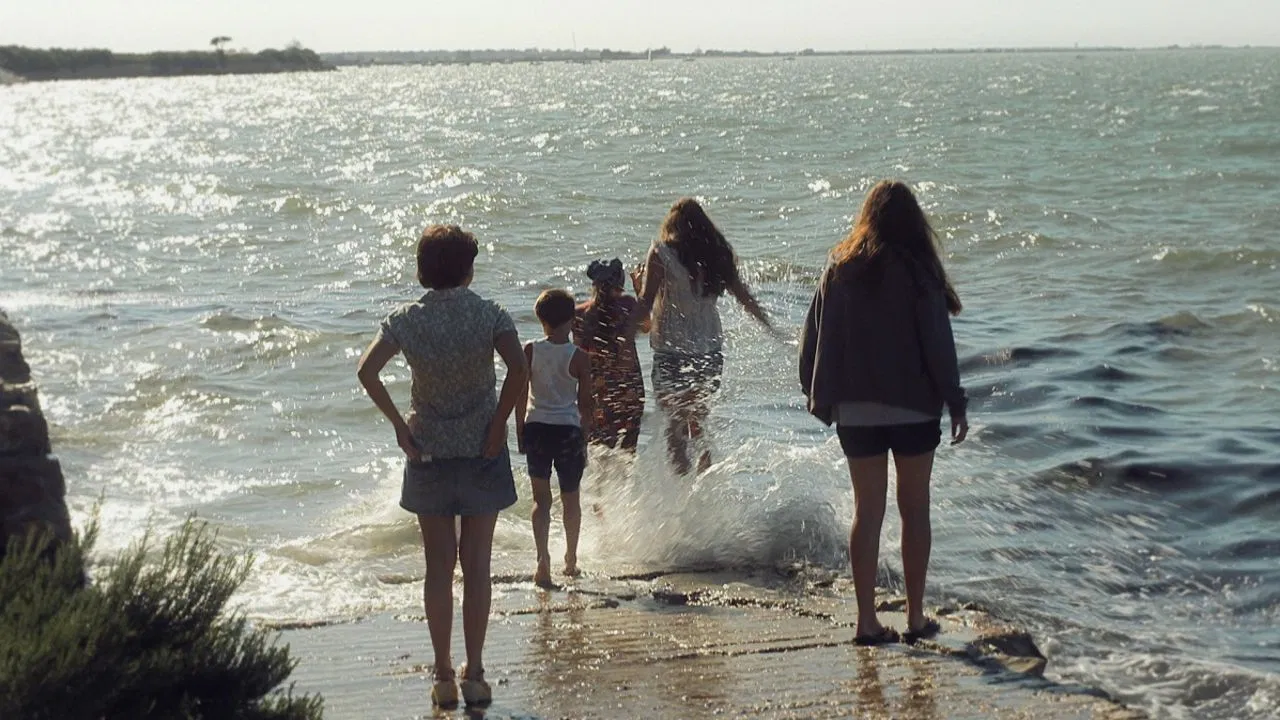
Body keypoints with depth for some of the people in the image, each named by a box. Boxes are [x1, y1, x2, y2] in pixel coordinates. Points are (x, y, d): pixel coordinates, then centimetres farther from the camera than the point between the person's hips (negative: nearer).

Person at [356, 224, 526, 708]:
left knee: (438, 566, 9)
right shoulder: (490, 315, -8)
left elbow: (367, 371, -13)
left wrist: (399, 425, -6)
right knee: (477, 564, 7)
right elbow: (518, 368, -22)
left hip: (428, 451, 1)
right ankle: (475, 674, 8)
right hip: (481, 450, -1)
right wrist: (499, 423, -12)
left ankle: (443, 677, 10)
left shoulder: (406, 320, -3)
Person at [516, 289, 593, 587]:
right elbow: (585, 403, -4)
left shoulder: (530, 352, -4)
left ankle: (543, 558, -11)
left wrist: (520, 432, 8)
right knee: (570, 499, 15)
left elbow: (520, 396, -1)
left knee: (541, 498, 6)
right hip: (568, 429, -1)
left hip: (536, 428, 1)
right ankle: (571, 560, 26)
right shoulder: (579, 357, -7)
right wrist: (585, 435, 9)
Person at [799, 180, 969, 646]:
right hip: (913, 409, -3)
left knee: (867, 511, 8)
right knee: (915, 509, 9)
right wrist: (955, 403, -3)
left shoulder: (838, 269, 2)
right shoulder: (916, 272, -9)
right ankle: (916, 617, 12)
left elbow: (813, 341, 5)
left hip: (855, 411, 3)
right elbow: (938, 343, -9)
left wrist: (820, 398, 14)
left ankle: (867, 621, 7)